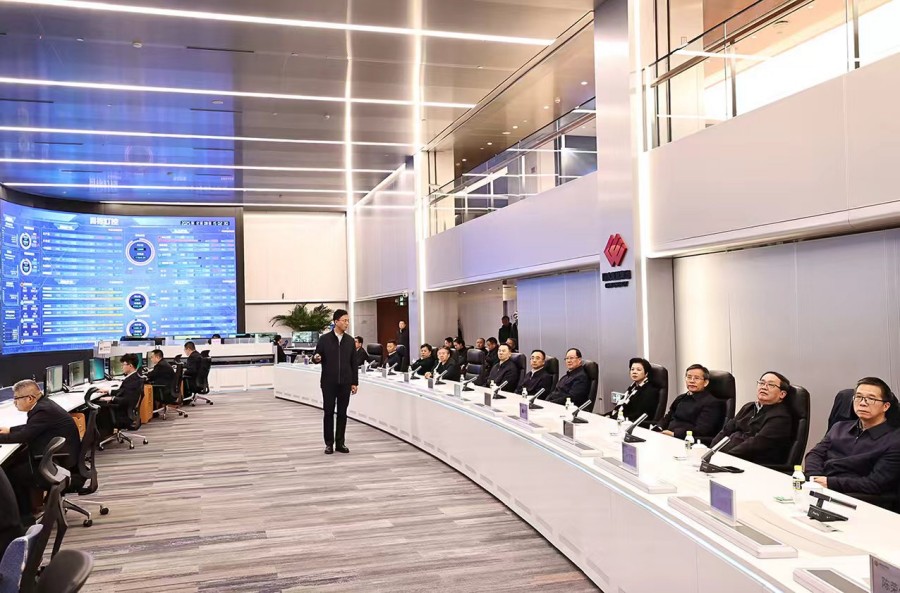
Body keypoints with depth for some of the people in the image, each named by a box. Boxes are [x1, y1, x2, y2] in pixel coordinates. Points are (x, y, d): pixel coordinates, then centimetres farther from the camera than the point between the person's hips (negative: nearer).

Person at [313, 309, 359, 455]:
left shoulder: (350, 341, 6)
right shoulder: (324, 339, -2)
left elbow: (354, 364, 8)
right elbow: (316, 357, 1)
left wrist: (355, 382, 4)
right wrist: (316, 358, -24)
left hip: (345, 383, 2)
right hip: (329, 382, -2)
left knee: (342, 413, 5)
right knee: (329, 412, 2)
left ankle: (340, 442, 14)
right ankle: (329, 443, 11)